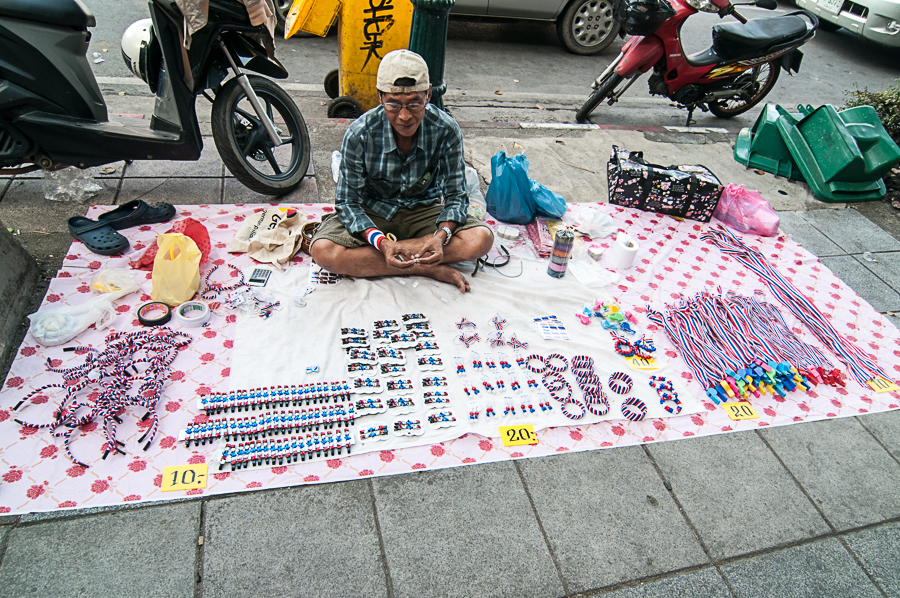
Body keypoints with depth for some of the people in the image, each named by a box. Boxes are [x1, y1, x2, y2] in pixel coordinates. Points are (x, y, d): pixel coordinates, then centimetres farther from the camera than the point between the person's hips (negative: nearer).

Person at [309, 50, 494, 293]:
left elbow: (455, 195, -12)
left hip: (424, 210, 1)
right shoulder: (359, 134, -22)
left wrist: (441, 236, -33)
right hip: (372, 212, -1)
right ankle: (429, 269, -26)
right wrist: (381, 242, -36)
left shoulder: (447, 131, -20)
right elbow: (348, 202, -17)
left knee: (482, 238, -26)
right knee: (323, 250, -29)